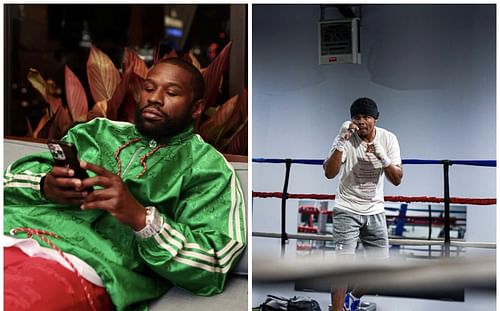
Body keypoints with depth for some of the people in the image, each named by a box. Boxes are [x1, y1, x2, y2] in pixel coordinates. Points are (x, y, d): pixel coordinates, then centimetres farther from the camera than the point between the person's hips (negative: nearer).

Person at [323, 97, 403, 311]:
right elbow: (329, 173, -26)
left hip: (375, 211, 4)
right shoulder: (346, 139, -14)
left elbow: (397, 179, -9)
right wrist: (341, 141, -35)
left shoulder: (388, 139, -5)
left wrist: (382, 156, -26)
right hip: (347, 210, -4)